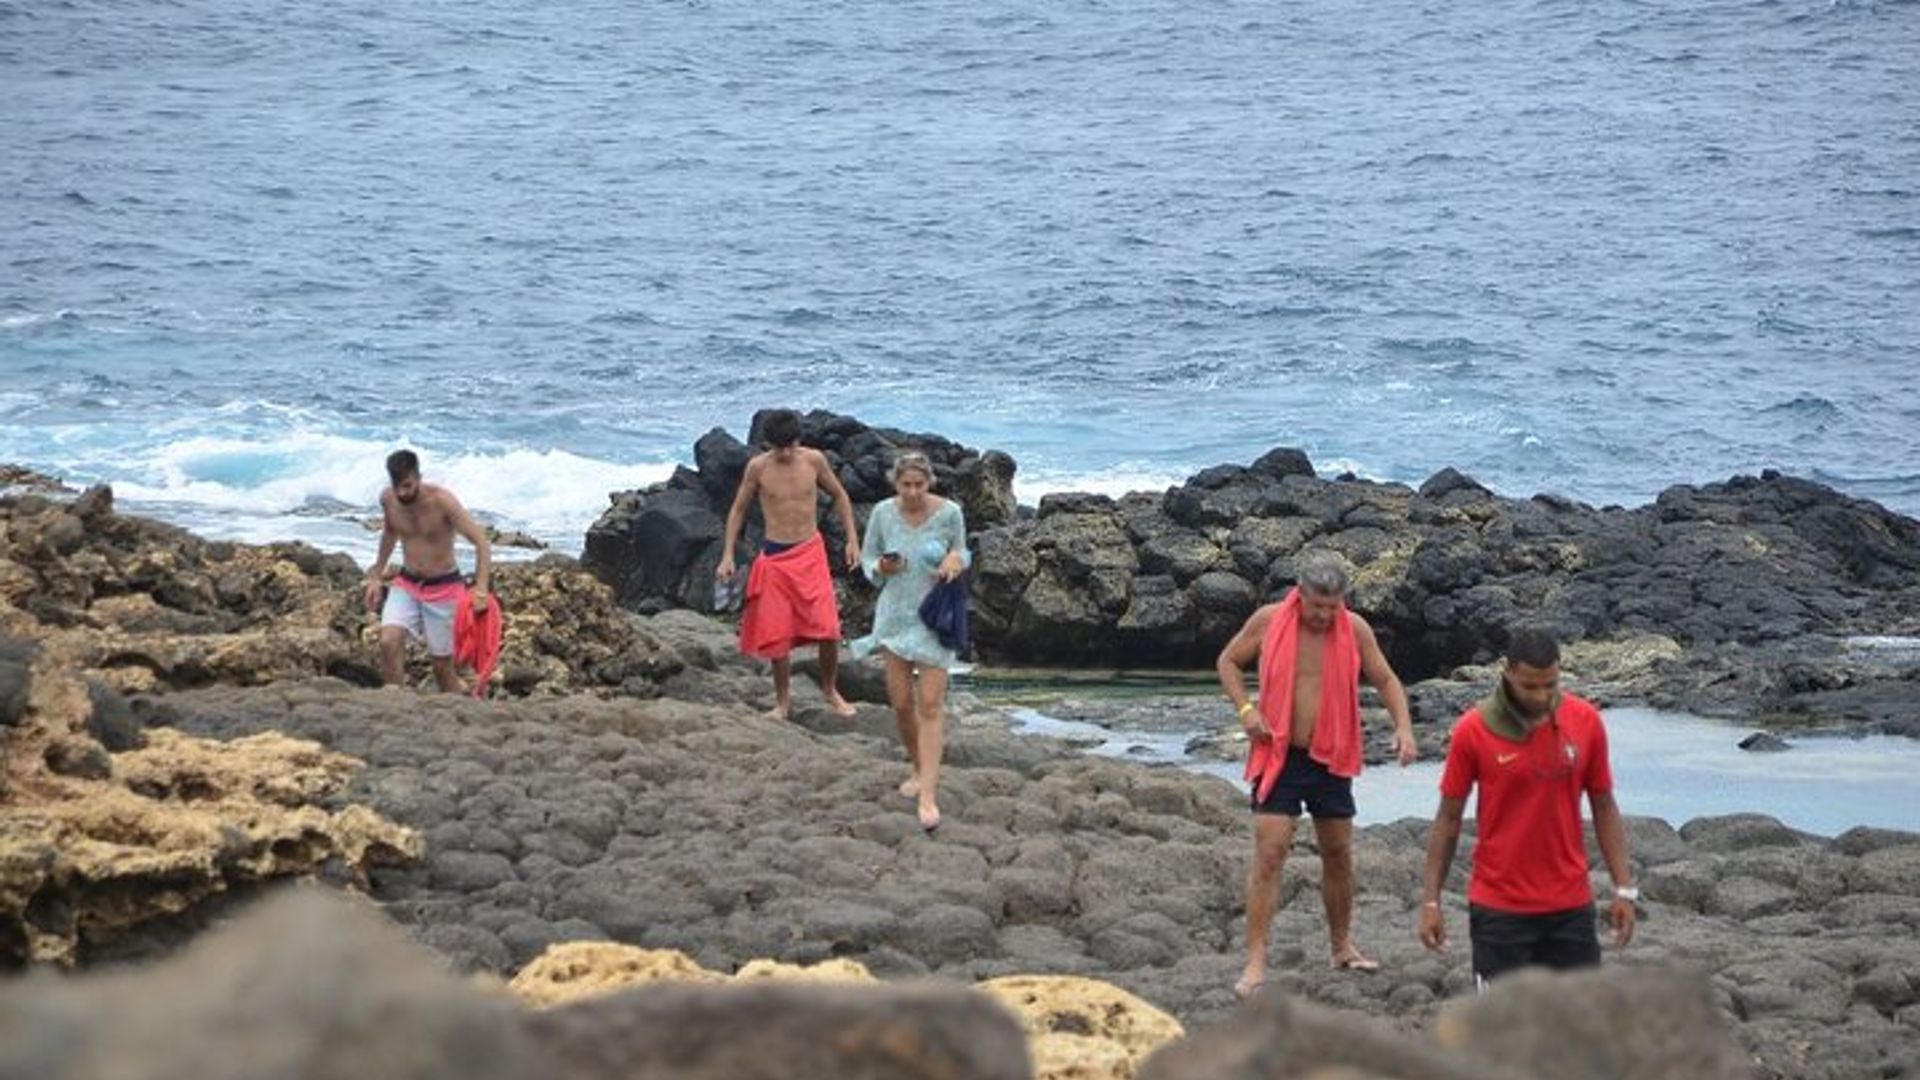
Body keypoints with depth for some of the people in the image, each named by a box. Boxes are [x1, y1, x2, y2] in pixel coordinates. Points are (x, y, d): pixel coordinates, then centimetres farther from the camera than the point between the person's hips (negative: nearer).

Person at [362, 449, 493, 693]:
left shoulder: (441, 500, -21)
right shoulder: (388, 499, -7)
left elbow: (481, 541, -22)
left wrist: (481, 588, -32)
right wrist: (376, 575, 18)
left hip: (443, 588, -4)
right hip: (406, 584, 4)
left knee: (442, 663, 2)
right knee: (389, 641, -21)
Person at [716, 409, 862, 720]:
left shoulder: (813, 460, -4)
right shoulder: (758, 467, -6)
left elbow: (840, 497, 11)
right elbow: (738, 510, 6)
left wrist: (852, 540, 5)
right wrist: (727, 556, 2)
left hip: (810, 553, 0)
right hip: (774, 557, 0)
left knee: (828, 629, -8)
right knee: (778, 634, 0)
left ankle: (830, 690, 15)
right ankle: (783, 702, 16)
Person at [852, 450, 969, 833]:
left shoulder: (949, 513, -10)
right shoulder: (883, 513, -6)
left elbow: (962, 554, 6)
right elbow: (867, 559, 7)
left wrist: (956, 560, -17)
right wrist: (881, 568, -15)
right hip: (895, 613, 2)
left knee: (930, 705, -9)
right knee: (901, 702, 6)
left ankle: (928, 796, -12)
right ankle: (919, 770, 32)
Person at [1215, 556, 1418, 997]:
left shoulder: (1355, 630, -4)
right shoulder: (1268, 621, -8)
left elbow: (1386, 681, 6)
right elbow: (1228, 661, 6)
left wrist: (1403, 727, -10)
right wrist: (1245, 709, -10)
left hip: (1331, 760, 3)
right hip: (1278, 756, -3)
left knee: (1339, 857, 14)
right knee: (1268, 856, -12)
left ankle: (1343, 947, 33)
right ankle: (1255, 963, -12)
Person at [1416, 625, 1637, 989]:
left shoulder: (1586, 722, -2)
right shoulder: (1473, 730, -9)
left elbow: (1604, 807, 8)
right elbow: (1449, 818, 0)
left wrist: (1624, 888, 3)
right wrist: (1430, 900, -2)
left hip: (1571, 904, 3)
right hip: (1500, 907, -3)